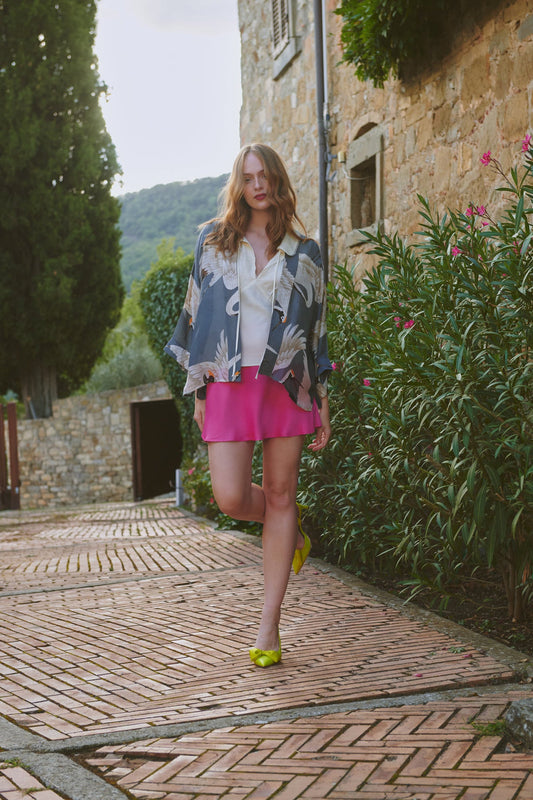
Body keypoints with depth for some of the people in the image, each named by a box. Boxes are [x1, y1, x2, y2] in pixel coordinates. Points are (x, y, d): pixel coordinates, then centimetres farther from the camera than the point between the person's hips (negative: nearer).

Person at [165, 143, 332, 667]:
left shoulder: (304, 252, 10)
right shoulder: (213, 241, 10)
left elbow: (317, 330, 10)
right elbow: (196, 314, 10)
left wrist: (322, 403, 6)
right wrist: (198, 388, 3)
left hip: (287, 383, 0)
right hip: (229, 382, 0)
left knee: (279, 496, 0)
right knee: (231, 498, -11)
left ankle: (268, 628, 7)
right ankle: (290, 526, 27)